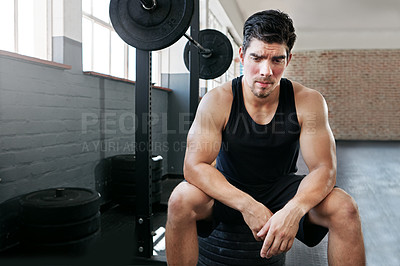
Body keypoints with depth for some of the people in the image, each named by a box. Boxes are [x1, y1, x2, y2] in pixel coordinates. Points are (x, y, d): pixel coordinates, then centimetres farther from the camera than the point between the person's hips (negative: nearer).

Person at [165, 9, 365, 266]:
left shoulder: (308, 102, -15)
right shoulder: (217, 101, -18)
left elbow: (324, 168, -17)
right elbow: (194, 165, -23)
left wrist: (294, 210, -38)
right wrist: (247, 205, -36)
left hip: (282, 189, 1)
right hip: (229, 190, 0)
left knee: (344, 208, -24)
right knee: (181, 201, -29)